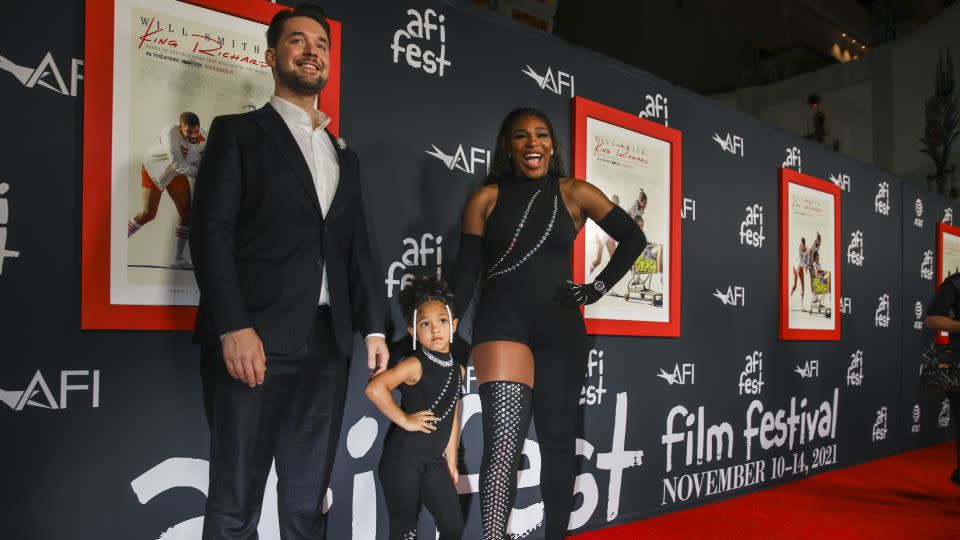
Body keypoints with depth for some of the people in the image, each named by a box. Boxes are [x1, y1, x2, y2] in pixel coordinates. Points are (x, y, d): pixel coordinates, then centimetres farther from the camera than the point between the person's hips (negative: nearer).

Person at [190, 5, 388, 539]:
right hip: (256, 339, -5)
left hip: (327, 343, 5)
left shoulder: (345, 157, 22)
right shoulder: (238, 132, 5)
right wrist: (234, 328, -16)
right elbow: (212, 232, -5)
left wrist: (374, 327, 9)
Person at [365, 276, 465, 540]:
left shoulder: (457, 370, 7)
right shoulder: (415, 364, -15)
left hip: (434, 460, 7)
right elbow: (374, 388, -30)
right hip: (403, 457, -7)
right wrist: (404, 420, -22)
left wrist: (451, 460, 16)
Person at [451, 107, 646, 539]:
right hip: (501, 323, -2)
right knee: (504, 442, -15)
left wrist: (598, 288, 4)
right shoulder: (486, 198, 4)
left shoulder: (575, 194, 6)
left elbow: (633, 238, 12)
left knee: (558, 439, 9)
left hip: (561, 327, 2)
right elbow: (467, 270, 3)